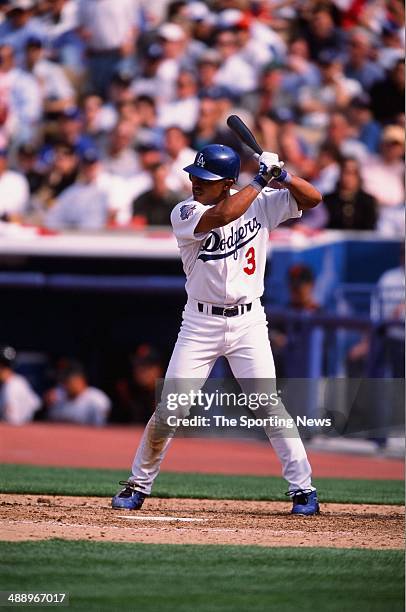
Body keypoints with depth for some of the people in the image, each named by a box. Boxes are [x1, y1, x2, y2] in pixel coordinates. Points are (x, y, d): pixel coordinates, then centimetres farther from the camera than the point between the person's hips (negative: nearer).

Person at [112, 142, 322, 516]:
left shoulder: (260, 204, 0)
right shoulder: (184, 214, -9)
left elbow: (312, 198, -1)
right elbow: (222, 215, -28)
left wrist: (281, 174, -17)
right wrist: (260, 179, -21)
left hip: (248, 321, 0)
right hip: (201, 323, 0)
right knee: (169, 408, -3)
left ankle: (303, 488, -2)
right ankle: (139, 484, 13)